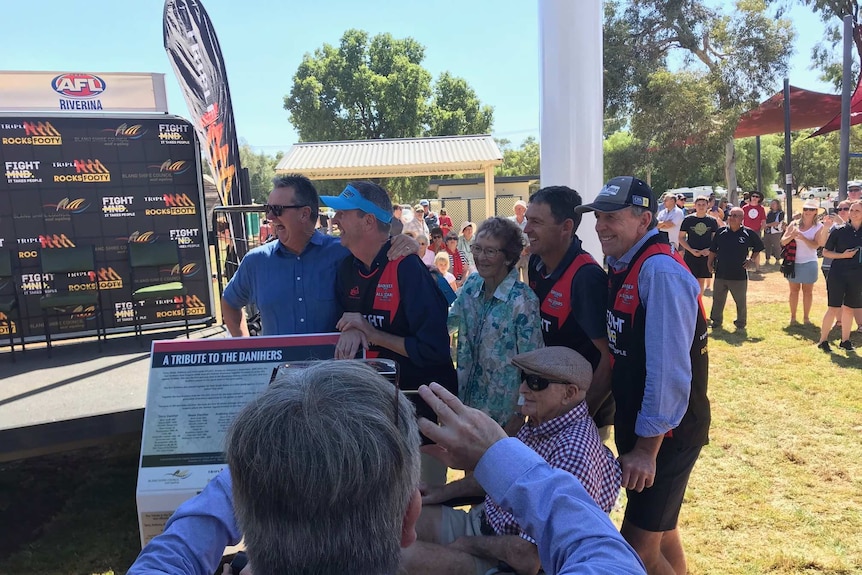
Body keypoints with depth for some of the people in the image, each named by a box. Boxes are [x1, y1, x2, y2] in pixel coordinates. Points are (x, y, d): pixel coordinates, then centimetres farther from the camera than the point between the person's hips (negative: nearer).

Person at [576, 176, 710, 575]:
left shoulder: (661, 272, -24)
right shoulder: (624, 266, 6)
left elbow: (669, 370, -26)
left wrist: (647, 448, -22)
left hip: (664, 432, -9)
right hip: (637, 423, 9)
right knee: (659, 531, 23)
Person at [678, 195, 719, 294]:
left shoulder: (712, 221, 3)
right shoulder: (688, 219, -2)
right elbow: (681, 238, 0)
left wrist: (709, 249, -12)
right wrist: (691, 250, -13)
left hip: (706, 255, 2)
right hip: (690, 255, -2)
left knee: (701, 282, 10)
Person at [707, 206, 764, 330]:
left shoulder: (748, 233, -4)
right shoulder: (721, 232, 1)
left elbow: (759, 247, 12)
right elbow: (713, 250, 8)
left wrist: (751, 259, 5)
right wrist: (709, 263, 6)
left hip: (739, 275, -1)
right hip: (720, 274, 2)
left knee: (741, 301, 10)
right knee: (718, 300, 9)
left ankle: (741, 323, 26)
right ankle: (716, 321, 22)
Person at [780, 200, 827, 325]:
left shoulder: (819, 226, -3)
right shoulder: (794, 224, 1)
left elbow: (816, 246, -14)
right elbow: (783, 242, -1)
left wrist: (802, 237, -27)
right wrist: (792, 235, -20)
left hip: (809, 263, -1)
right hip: (793, 262, 1)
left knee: (808, 291, 7)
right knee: (794, 290, 8)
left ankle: (806, 317, 16)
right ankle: (793, 317, 16)